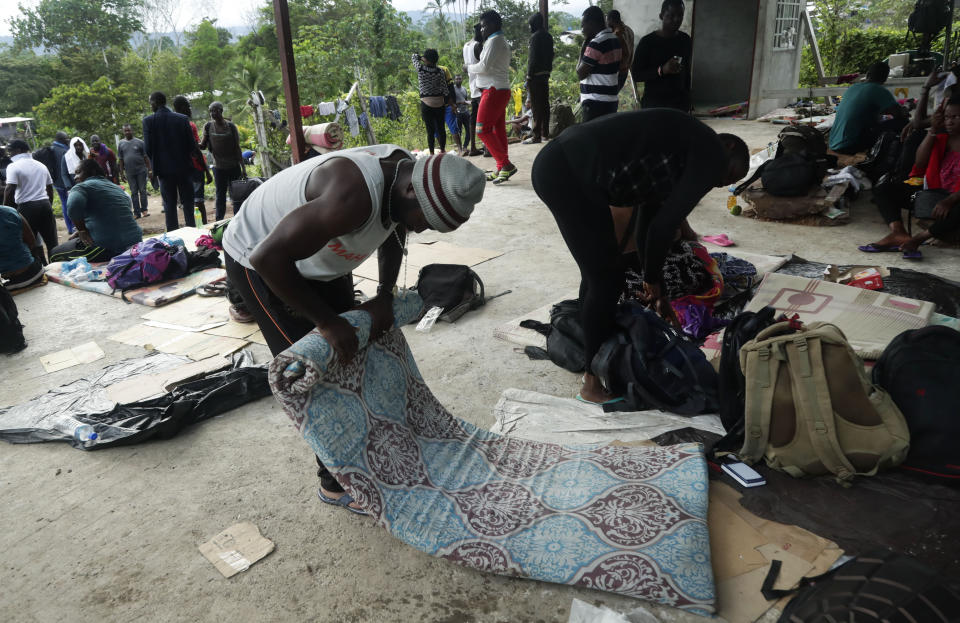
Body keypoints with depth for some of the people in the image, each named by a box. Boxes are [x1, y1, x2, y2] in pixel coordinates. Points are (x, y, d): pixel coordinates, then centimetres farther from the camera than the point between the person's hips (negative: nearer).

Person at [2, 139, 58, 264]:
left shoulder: (13, 166, -6)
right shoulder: (41, 166, 14)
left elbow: (9, 190, -15)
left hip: (27, 207, -6)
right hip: (45, 204, 6)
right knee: (52, 241, 9)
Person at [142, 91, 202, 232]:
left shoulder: (148, 120, -6)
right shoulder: (182, 119, -3)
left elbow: (148, 147, -8)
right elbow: (192, 145, -5)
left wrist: (155, 163, 9)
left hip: (164, 169, -1)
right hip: (184, 167, 1)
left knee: (169, 205, 6)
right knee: (188, 204, 8)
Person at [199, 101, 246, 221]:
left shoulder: (230, 125, -3)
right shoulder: (208, 126, 0)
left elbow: (237, 147, 0)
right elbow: (203, 145, 2)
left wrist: (243, 167, -2)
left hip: (234, 166, -1)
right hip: (219, 167, 1)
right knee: (220, 195, 4)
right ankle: (219, 223, 8)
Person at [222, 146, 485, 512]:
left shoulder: (406, 172, -13)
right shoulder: (354, 196, -41)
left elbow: (393, 236, 7)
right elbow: (268, 258, -40)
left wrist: (385, 295, -5)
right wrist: (327, 321, -33)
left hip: (316, 252, 8)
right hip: (261, 261, -8)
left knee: (353, 352, 11)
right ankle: (336, 484, 10)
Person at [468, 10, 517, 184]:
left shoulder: (494, 41, -11)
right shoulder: (502, 41, 22)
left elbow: (484, 66, -19)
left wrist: (469, 68, -1)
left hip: (493, 91, -10)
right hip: (500, 91, 10)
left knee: (483, 130, -12)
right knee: (498, 130, 9)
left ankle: (506, 164, -15)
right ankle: (501, 169, 11)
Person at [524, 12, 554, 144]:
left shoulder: (535, 36, -11)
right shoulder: (548, 36, 14)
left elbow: (533, 58, -16)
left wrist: (529, 76, -14)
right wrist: (548, 71, 20)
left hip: (536, 74, -9)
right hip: (546, 74, 9)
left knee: (536, 105, -8)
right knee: (545, 104, 11)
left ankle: (536, 135, -8)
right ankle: (545, 133, 16)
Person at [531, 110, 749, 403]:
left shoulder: (679, 155, 27)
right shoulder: (712, 154, 1)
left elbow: (648, 222, 27)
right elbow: (664, 224, -5)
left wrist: (657, 294, 31)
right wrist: (653, 280, 11)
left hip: (562, 165, 10)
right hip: (569, 172, -10)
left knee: (598, 274, 20)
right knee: (607, 279, 0)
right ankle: (594, 383, 15)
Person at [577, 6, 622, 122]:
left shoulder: (596, 43, -15)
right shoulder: (615, 38, 13)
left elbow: (580, 74, -11)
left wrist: (583, 47, -4)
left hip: (596, 103, -9)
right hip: (611, 100, 9)